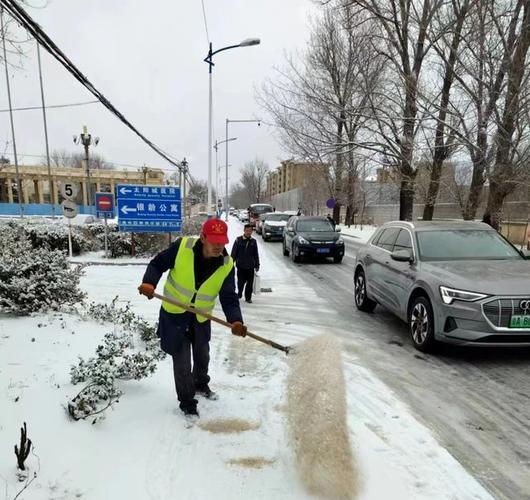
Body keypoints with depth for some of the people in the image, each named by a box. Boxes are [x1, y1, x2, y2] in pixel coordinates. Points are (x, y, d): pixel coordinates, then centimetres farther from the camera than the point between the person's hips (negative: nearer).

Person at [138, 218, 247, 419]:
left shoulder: (227, 265, -18)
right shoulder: (182, 246, -23)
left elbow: (229, 298, -18)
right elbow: (157, 264, -9)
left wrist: (235, 320, -35)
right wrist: (149, 282, -27)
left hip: (201, 319, 3)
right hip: (174, 315, -3)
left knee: (202, 356, 26)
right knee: (182, 362, 5)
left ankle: (201, 385, 55)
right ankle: (187, 402, 28)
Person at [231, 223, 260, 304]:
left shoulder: (253, 241, 5)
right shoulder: (238, 240, -3)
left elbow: (256, 255, 12)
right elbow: (234, 252, 0)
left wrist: (257, 265, 12)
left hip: (250, 267, 2)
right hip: (240, 265, -2)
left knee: (250, 283, 5)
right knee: (241, 282, 2)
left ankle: (248, 298, 19)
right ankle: (239, 293, 29)